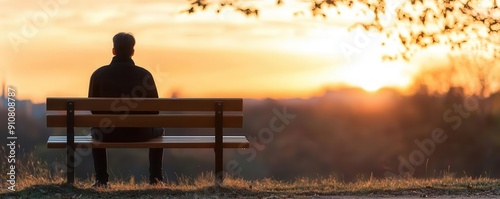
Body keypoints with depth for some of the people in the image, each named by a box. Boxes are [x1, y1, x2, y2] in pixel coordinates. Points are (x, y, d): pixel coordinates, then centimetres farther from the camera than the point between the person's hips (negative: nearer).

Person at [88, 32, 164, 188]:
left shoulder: (99, 74, -8)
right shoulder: (144, 74, -9)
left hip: (108, 133, 1)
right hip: (139, 133, 0)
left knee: (96, 131, 37)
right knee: (158, 130, 33)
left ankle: (101, 180, 34)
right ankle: (155, 179, 30)